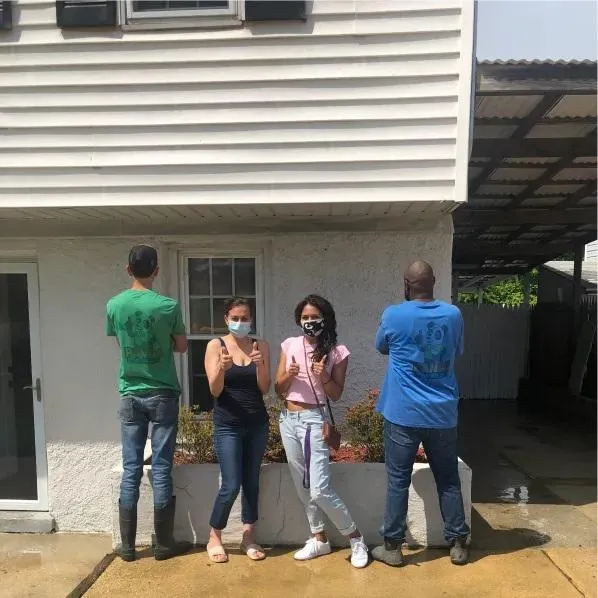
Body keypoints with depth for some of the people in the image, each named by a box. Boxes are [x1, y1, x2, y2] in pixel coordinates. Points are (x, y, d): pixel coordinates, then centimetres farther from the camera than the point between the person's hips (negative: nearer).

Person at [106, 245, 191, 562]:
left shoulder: (114, 305, -1)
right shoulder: (168, 306, -11)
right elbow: (182, 346, 2)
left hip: (130, 396, 3)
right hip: (162, 395, -3)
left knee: (131, 469, 10)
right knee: (161, 469, 4)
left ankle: (127, 545, 20)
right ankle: (163, 543, 16)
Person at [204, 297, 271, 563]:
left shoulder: (261, 346, 3)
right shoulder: (216, 345, -3)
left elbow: (264, 389, -2)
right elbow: (215, 390, -9)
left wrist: (260, 365, -20)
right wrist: (222, 368, -28)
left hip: (257, 424, 3)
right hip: (228, 426, -3)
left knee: (252, 482, 10)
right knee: (231, 486, -2)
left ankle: (248, 538, 27)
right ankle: (214, 538, 21)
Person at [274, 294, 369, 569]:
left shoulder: (337, 351, -5)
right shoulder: (290, 345, 4)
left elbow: (336, 395, -3)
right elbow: (279, 390, 5)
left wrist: (323, 377, -21)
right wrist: (289, 375, -15)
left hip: (314, 421, -5)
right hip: (289, 420, 5)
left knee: (319, 490, -7)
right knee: (302, 487, 14)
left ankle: (356, 538, 16)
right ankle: (319, 539, 33)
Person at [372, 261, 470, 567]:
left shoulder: (394, 315, -10)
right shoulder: (453, 314, -1)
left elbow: (382, 348, 8)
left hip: (403, 414, -3)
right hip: (443, 414, 3)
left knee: (398, 481, 7)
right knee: (448, 480, 16)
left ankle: (393, 547, 17)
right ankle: (458, 544, 27)